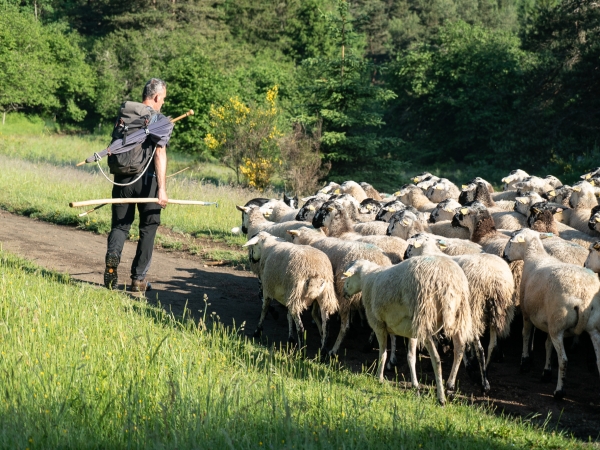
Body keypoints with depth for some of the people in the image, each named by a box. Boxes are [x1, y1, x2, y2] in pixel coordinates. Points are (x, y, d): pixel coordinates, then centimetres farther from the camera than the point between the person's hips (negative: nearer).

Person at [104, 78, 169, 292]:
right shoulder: (159, 119, -5)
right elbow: (160, 154, -16)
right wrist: (162, 189, -20)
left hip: (122, 178, 4)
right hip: (147, 180, -3)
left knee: (120, 225, 11)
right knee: (148, 228, 10)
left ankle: (112, 254, -21)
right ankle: (138, 278, 10)